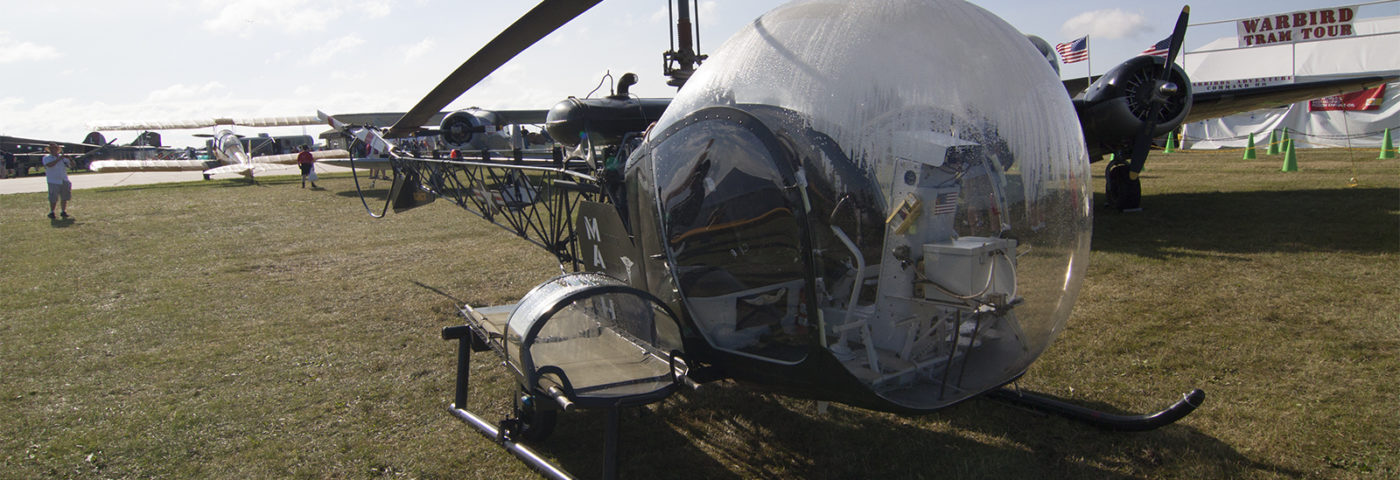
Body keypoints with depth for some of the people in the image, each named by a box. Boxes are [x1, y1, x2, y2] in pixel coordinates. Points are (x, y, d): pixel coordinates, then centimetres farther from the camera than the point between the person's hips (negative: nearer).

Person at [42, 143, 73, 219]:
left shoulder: (62, 157, 12)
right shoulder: (46, 158, 1)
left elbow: (72, 164, 11)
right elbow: (49, 165, -19)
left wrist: (70, 159, -8)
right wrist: (58, 159, -21)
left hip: (64, 181, 4)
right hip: (53, 182, -4)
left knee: (64, 198, 6)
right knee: (53, 199, -4)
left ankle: (64, 211, 16)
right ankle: (51, 212, 9)